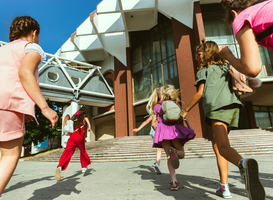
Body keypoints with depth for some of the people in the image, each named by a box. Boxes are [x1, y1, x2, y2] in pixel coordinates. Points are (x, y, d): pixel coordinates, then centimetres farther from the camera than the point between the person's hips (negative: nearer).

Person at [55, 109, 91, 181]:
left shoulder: (73, 118, 25)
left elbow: (67, 116, 10)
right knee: (83, 151, 20)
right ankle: (84, 167, 30)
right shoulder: (84, 118, 17)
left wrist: (64, 127, 11)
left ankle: (60, 167, -36)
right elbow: (86, 119, -6)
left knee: (67, 152, -12)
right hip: (80, 137, -2)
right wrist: (89, 126, -18)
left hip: (72, 137, 2)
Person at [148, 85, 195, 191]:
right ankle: (174, 151, -28)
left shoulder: (157, 106, 15)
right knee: (182, 153, 9)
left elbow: (153, 123, 12)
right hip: (174, 128, -1)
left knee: (169, 156, 6)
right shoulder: (175, 104, 15)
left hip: (161, 129, 1)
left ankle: (174, 181, -7)